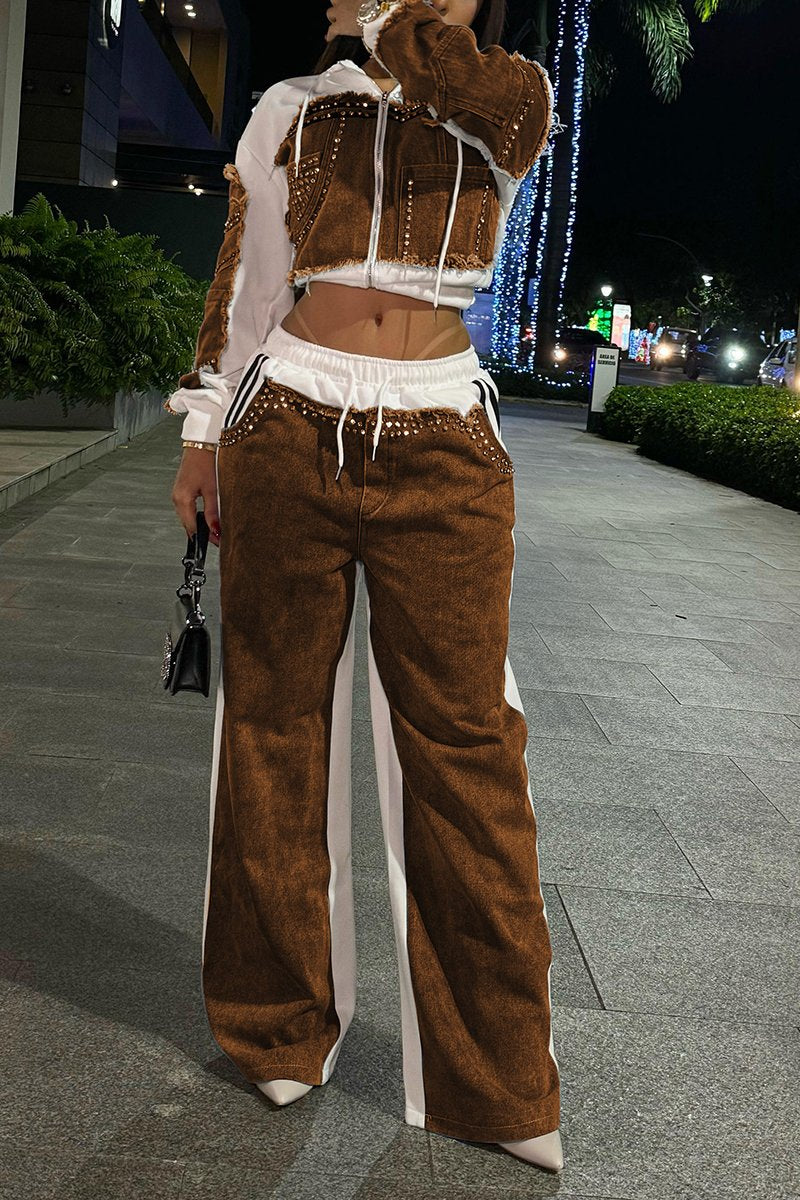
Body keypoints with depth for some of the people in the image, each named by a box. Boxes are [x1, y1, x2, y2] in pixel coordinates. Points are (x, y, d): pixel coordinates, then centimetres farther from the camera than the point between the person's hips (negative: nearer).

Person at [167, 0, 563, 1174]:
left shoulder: (508, 106, 10)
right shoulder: (293, 111, 15)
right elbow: (243, 281, 16)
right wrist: (206, 432, 12)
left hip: (441, 457, -1)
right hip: (288, 436, 2)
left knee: (463, 743, -4)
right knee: (276, 723, 5)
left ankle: (497, 1084, 9)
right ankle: (281, 1029, 22)